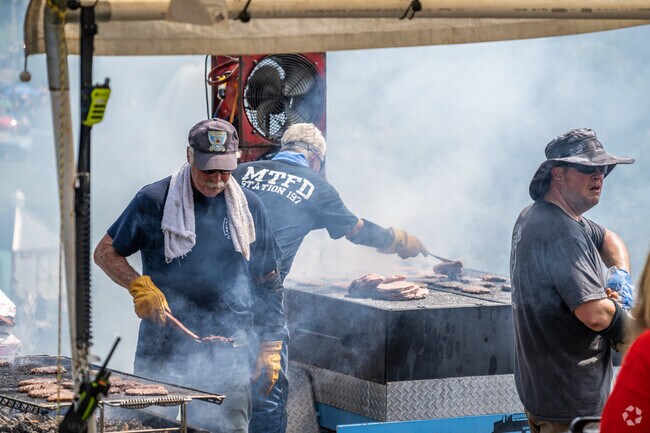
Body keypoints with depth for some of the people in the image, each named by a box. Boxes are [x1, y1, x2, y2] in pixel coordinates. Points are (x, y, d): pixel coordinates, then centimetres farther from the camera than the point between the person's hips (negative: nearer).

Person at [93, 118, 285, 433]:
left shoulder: (249, 207, 8)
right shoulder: (154, 200, -1)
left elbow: (267, 284, 14)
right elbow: (105, 252, 5)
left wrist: (270, 348, 9)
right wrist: (138, 285, -13)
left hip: (228, 354, 2)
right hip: (162, 348, -2)